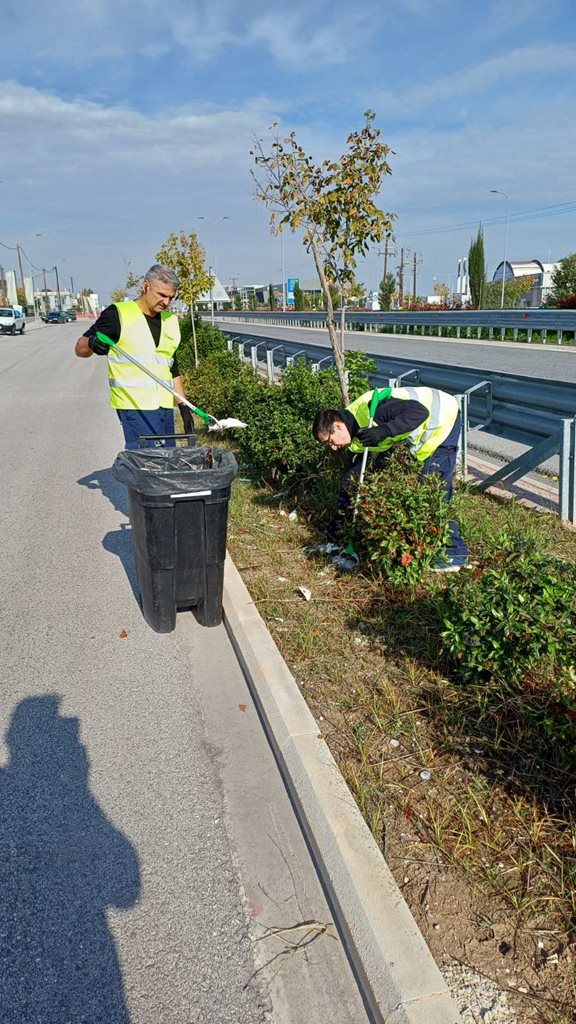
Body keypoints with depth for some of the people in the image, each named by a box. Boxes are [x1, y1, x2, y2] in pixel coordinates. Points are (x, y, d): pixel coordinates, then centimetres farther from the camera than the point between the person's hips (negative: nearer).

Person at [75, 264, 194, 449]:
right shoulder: (118, 314, -1)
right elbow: (80, 349, 0)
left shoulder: (170, 320, 18)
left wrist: (184, 407, 18)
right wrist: (91, 343, -24)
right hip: (134, 405, -6)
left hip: (165, 406, 7)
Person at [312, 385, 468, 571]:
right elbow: (350, 474, 6)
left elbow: (419, 412, -37)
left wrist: (383, 431, -45)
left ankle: (454, 553, -2)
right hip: (423, 432, 9)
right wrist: (340, 515, 5)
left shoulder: (369, 409, -31)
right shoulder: (357, 433, -1)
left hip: (443, 419, -9)